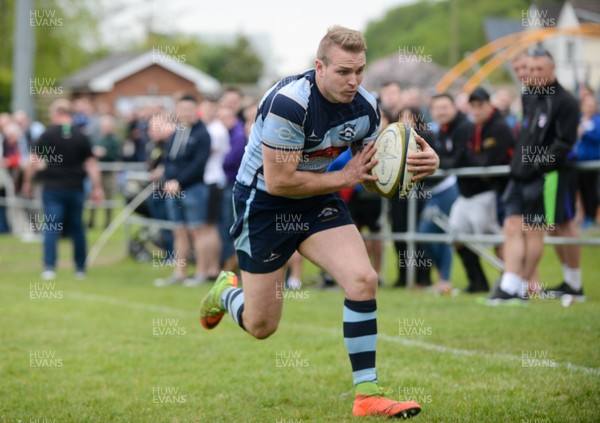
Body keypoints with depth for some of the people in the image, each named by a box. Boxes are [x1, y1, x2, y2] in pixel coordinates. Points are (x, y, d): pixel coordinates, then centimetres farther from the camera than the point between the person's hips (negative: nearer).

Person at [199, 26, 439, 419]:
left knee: (364, 280, -18)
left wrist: (417, 165, -19)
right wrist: (345, 177, -21)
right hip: (263, 203, -5)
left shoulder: (365, 107, -9)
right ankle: (226, 291, 41)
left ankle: (368, 395, -11)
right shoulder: (289, 102, -29)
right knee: (261, 327, 4)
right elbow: (278, 182, -27)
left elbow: (376, 174, 2)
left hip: (318, 198, 5)